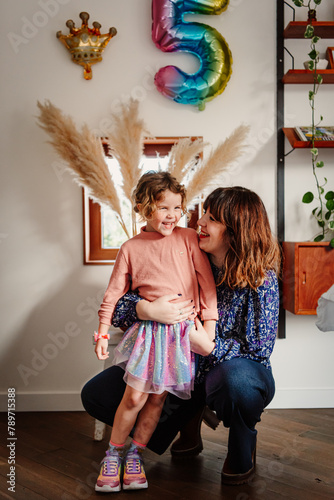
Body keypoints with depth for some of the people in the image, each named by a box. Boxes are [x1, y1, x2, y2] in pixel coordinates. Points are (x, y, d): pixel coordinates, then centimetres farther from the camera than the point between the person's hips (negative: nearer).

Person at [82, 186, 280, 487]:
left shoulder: (261, 279, -17)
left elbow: (259, 350, -16)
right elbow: (116, 302, -11)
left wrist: (207, 347, -32)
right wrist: (147, 309, -34)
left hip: (237, 368, -3)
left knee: (235, 379, -43)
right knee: (95, 395, -8)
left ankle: (242, 452, -5)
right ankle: (189, 417, 11)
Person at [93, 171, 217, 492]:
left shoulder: (188, 239, 3)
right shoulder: (131, 248, 3)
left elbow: (206, 282, 4)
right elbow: (113, 293, 7)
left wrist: (209, 324, 1)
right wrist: (102, 332, 3)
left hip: (184, 330, 1)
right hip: (149, 329, -1)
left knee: (157, 397, 7)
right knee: (135, 397, -3)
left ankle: (135, 454, 25)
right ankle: (113, 453, 19)